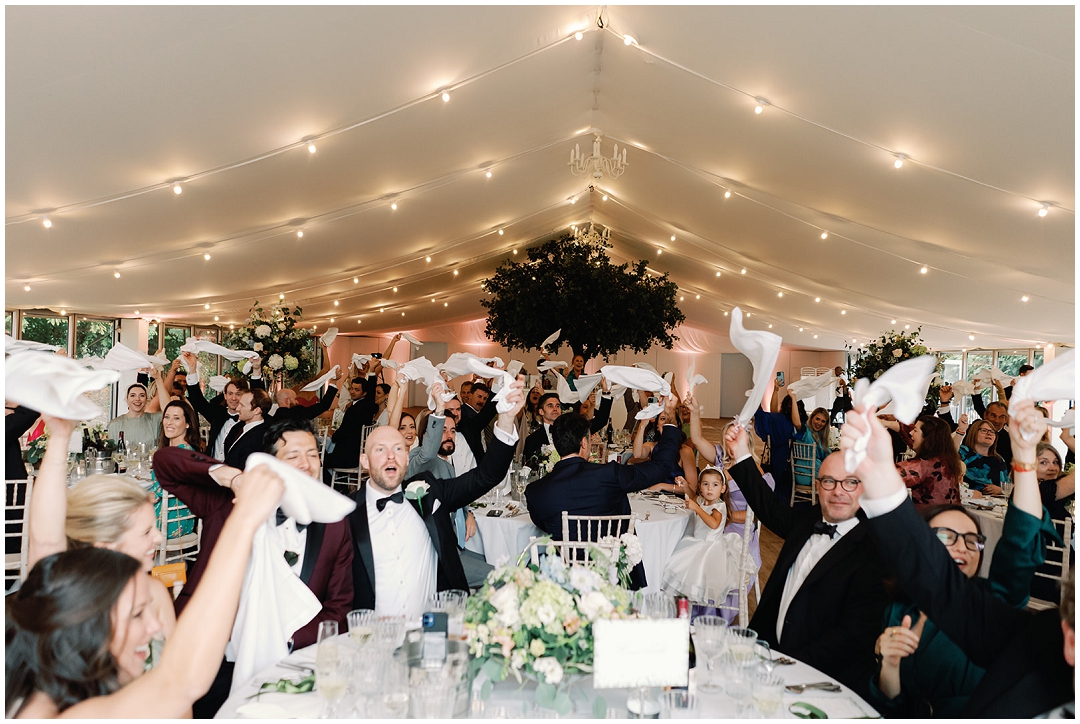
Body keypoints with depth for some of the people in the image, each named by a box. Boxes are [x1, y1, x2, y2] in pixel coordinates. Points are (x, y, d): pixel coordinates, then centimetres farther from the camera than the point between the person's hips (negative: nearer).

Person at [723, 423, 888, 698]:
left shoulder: (874, 551, -14)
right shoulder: (808, 520, 7)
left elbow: (853, 635, -17)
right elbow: (770, 509, 27)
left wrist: (790, 664, -23)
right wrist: (742, 457, 21)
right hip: (770, 649, 7)